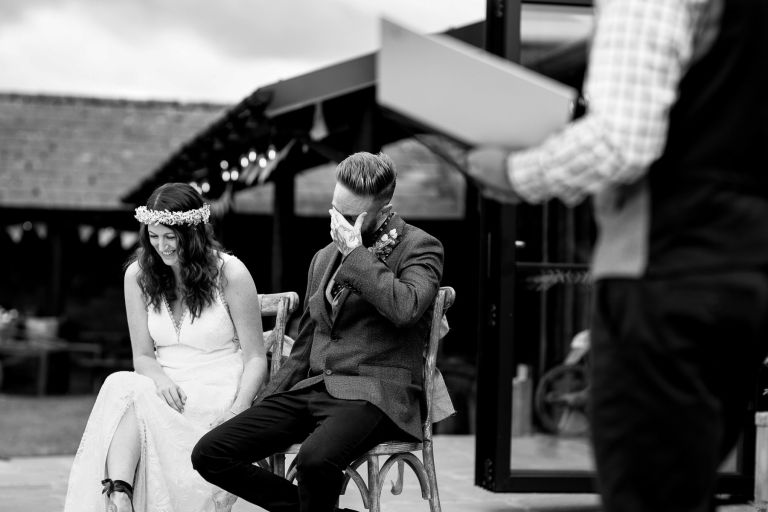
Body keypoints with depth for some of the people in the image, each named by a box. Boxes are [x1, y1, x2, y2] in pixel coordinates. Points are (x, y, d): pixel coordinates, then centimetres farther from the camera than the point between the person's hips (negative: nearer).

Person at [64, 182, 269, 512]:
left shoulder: (229, 273, -3)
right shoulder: (138, 275, 8)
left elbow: (255, 358, -2)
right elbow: (143, 355, 10)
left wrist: (239, 407, -19)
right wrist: (162, 380, -14)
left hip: (221, 395, -4)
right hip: (168, 393, 4)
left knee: (128, 391, -30)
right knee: (122, 384, -31)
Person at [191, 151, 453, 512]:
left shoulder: (420, 248, 0)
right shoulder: (324, 258, 21)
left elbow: (405, 308, -22)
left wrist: (355, 253, -13)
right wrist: (265, 403, 11)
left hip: (373, 394, -7)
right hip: (311, 388, 7)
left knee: (315, 459, -38)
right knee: (209, 454, -10)